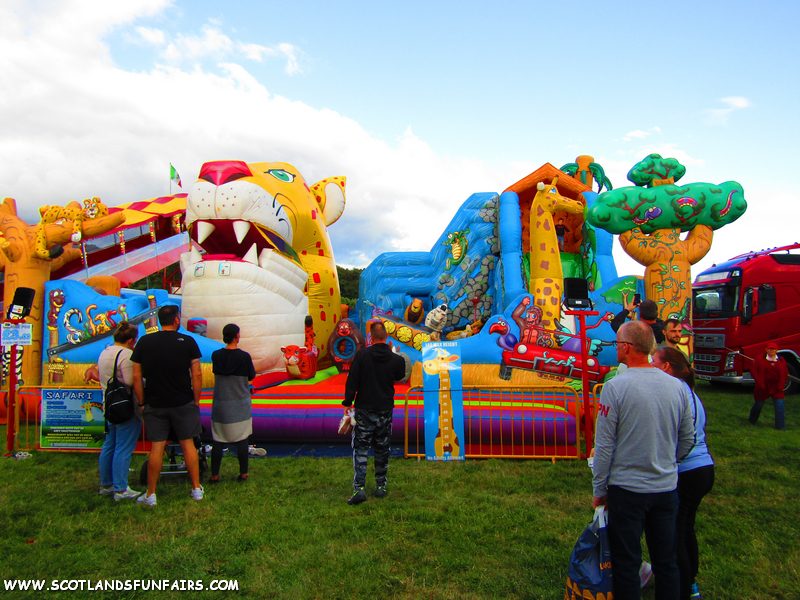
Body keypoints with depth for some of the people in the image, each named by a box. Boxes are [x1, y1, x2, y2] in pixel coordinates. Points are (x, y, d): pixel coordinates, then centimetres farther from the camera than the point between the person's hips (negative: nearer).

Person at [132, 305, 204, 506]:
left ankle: (151, 494, 15)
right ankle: (197, 489, 16)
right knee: (188, 444, 9)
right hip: (183, 403, -1)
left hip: (154, 404, 1)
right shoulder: (187, 341, -5)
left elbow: (136, 376, 0)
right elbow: (197, 375, -6)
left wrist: (142, 402, 8)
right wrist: (196, 400, 4)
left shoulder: (144, 342, 0)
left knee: (157, 447, 7)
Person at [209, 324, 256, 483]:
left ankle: (215, 475, 14)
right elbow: (251, 377, 0)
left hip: (220, 403, 2)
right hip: (240, 404, -2)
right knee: (242, 439, 7)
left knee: (218, 440, 9)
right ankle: (243, 473, 14)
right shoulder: (244, 356, -13)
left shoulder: (216, 355, -5)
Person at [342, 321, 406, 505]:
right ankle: (381, 486, 20)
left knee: (360, 448, 3)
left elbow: (352, 380, -8)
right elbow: (400, 377, 14)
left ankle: (359, 488, -7)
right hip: (385, 410, 2)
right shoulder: (395, 359, -5)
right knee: (382, 449, 13)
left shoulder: (362, 355, -9)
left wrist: (347, 403, 0)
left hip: (364, 409, -2)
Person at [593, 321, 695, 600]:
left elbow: (604, 445, -13)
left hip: (627, 489, -4)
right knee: (666, 562, 17)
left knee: (626, 564, 10)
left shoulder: (615, 387, -16)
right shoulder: (678, 387, -2)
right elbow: (688, 439, 9)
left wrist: (599, 488, -2)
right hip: (667, 488, 5)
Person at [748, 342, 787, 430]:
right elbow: (753, 370, -6)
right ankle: (752, 422, 34)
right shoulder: (759, 358, -3)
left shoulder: (781, 360, 4)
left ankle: (781, 427, 0)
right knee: (758, 405, 12)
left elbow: (785, 374, 8)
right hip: (763, 388, -1)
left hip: (776, 389, 1)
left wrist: (781, 385, -2)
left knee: (779, 407, -7)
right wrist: (759, 382, -13)